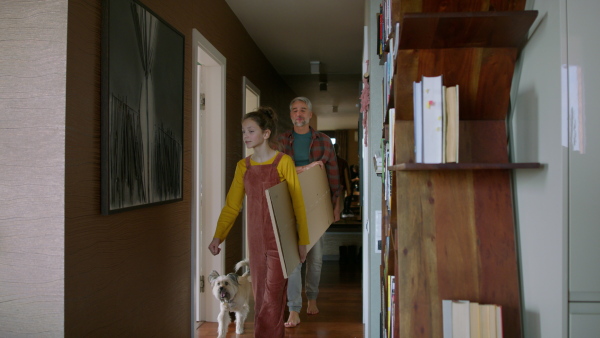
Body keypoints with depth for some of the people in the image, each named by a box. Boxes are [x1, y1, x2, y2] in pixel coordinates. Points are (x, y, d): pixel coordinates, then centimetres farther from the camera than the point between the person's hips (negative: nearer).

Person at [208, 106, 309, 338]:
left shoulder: (283, 162, -7)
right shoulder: (243, 166, 7)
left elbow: (297, 203, -6)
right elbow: (232, 205, 5)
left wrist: (302, 241, -7)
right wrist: (218, 236, -5)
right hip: (256, 239, 5)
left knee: (272, 297, -3)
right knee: (260, 296, 11)